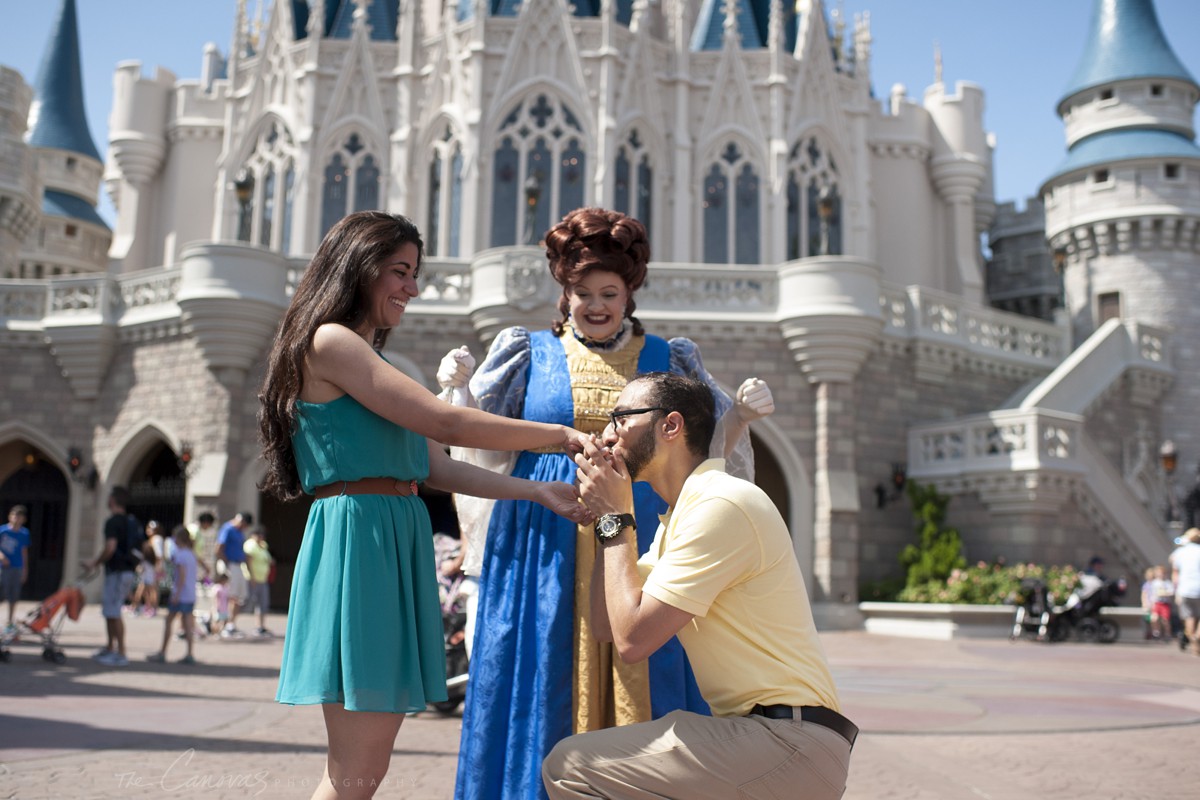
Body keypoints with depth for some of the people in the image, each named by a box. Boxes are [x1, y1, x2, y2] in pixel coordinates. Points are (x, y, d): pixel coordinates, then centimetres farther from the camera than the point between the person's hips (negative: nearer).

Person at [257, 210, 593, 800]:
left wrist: (539, 492, 9)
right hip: (357, 535, -10)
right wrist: (564, 436, -4)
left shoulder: (365, 358, 23)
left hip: (398, 541, 10)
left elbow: (437, 468, 17)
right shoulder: (329, 342, -6)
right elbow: (446, 424, -12)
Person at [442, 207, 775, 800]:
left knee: (641, 695, 0)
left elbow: (707, 445, 11)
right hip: (546, 551, 0)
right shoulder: (533, 353, 11)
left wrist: (743, 414, -7)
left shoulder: (665, 359, 12)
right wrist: (459, 388, -11)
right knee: (540, 692, 2)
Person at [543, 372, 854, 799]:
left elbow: (632, 638, -18)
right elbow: (607, 625, 12)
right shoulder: (681, 516, 17)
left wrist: (615, 519, -8)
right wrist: (609, 516, 7)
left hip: (788, 745, -10)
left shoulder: (722, 504, -16)